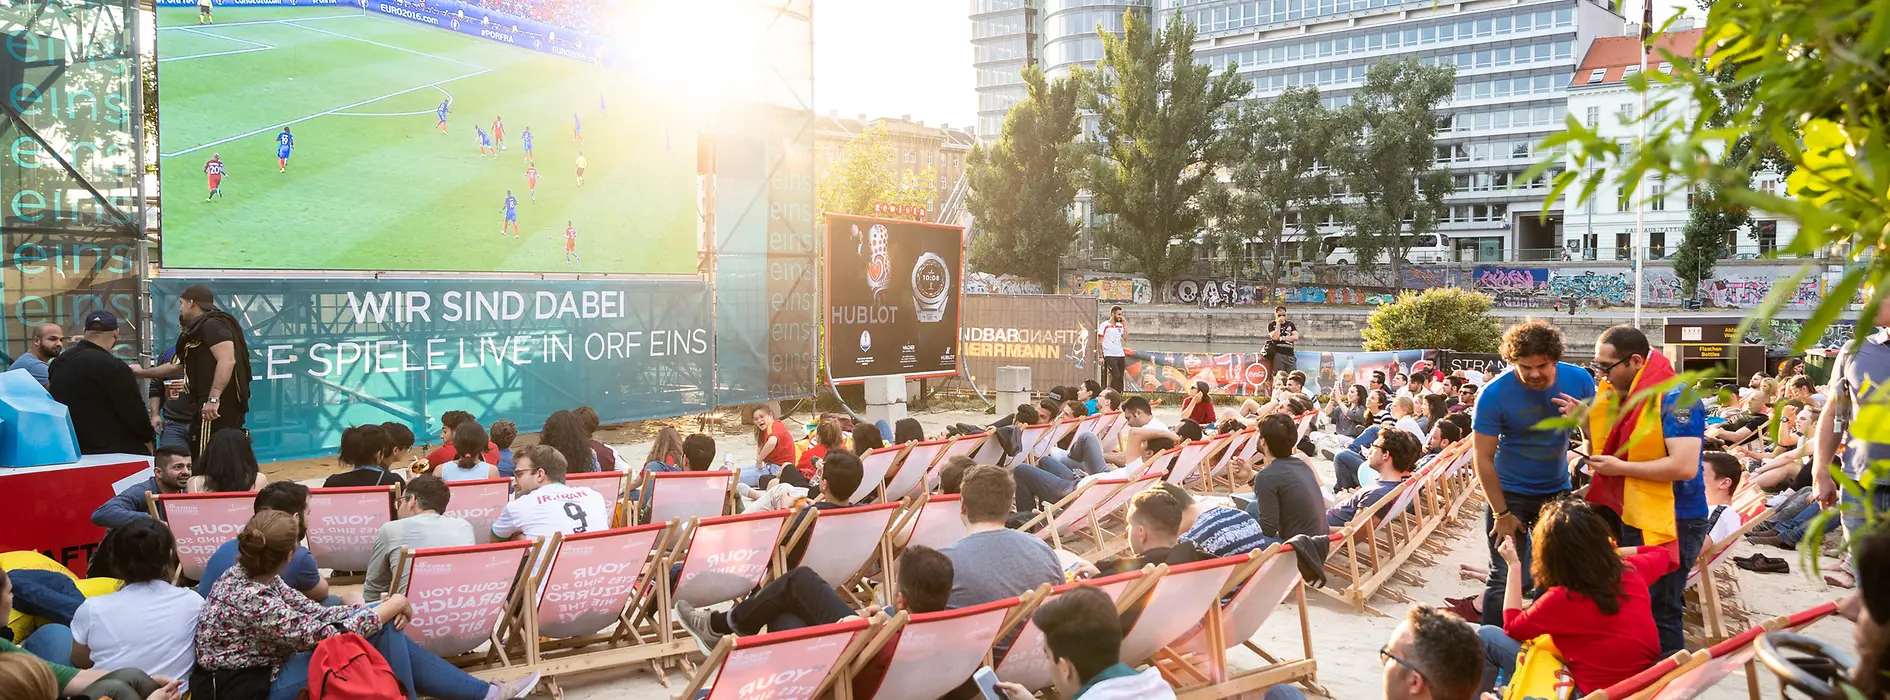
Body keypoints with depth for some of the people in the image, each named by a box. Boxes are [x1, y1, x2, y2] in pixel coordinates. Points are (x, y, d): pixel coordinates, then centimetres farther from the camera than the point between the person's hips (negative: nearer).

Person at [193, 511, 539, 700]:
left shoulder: (250, 575, 1)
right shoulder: (249, 600, -29)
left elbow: (312, 614, 3)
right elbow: (324, 637, -27)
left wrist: (377, 608, -11)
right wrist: (389, 607, -16)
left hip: (268, 668, 9)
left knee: (384, 630, 0)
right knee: (378, 632, -15)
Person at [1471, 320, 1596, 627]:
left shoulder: (1578, 380, -11)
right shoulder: (1495, 394, -21)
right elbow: (1483, 457, -16)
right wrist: (1501, 515, -14)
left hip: (1557, 490, 4)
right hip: (1510, 494, -3)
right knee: (1505, 579, -3)